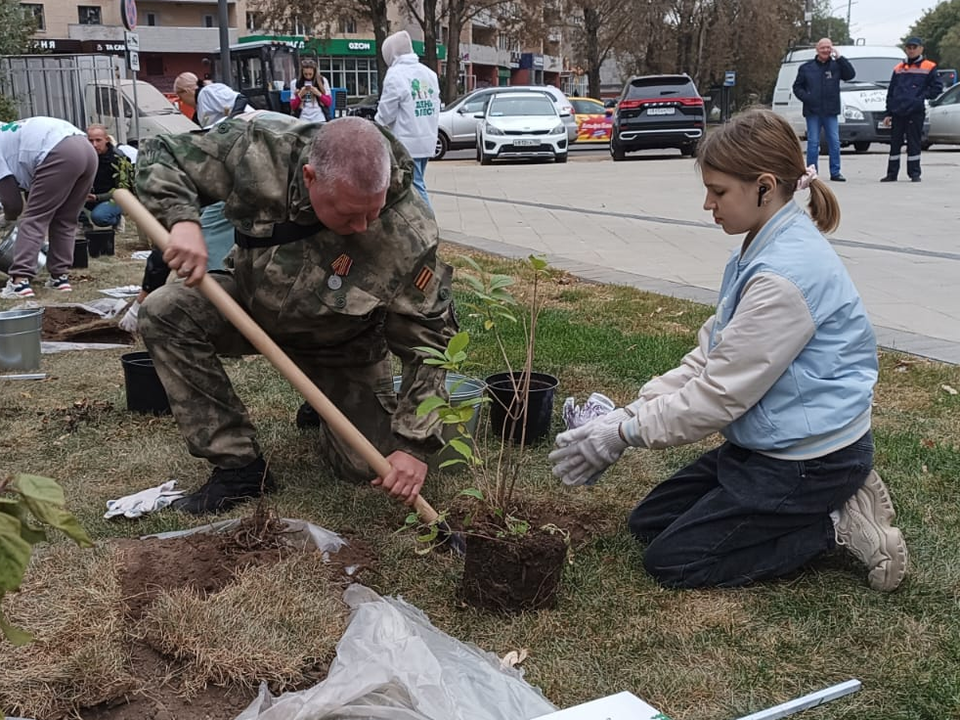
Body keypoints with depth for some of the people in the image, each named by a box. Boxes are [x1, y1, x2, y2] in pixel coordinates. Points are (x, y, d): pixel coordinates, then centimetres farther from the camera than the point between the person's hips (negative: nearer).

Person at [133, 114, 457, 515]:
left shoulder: (409, 237, -36)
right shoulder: (257, 150, -31)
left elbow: (430, 341, -26)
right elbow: (160, 155, -16)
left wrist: (414, 445, -28)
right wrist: (182, 220, -36)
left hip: (341, 343, -2)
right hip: (253, 301, 2)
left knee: (367, 466, -10)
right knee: (163, 313, -24)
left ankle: (323, 407, 28)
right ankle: (237, 466, -14)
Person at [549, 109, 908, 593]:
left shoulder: (787, 273, -27)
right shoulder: (760, 253, 5)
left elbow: (720, 393, -24)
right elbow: (707, 358, 6)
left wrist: (625, 433, -15)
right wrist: (624, 416, -2)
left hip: (811, 461, -10)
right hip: (768, 444, 10)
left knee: (671, 561, -4)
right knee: (648, 522, 12)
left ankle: (837, 524, 0)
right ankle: (836, 502, 12)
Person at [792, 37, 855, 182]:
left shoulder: (836, 65, 7)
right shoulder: (807, 67, 7)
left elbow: (851, 75, -8)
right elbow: (797, 87, 8)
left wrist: (839, 57, -11)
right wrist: (806, 97, -10)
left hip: (831, 112, 1)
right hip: (813, 112, -1)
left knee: (834, 142, 1)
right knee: (813, 142, -1)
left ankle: (835, 172, 6)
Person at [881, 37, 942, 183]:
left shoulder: (929, 67, 3)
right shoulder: (898, 68, 14)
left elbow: (937, 87, 2)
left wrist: (922, 96, -7)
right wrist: (889, 113, 10)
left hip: (916, 112, -4)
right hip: (897, 112, 4)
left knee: (914, 143, -1)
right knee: (895, 143, 6)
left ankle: (914, 173, 6)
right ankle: (892, 173, 12)